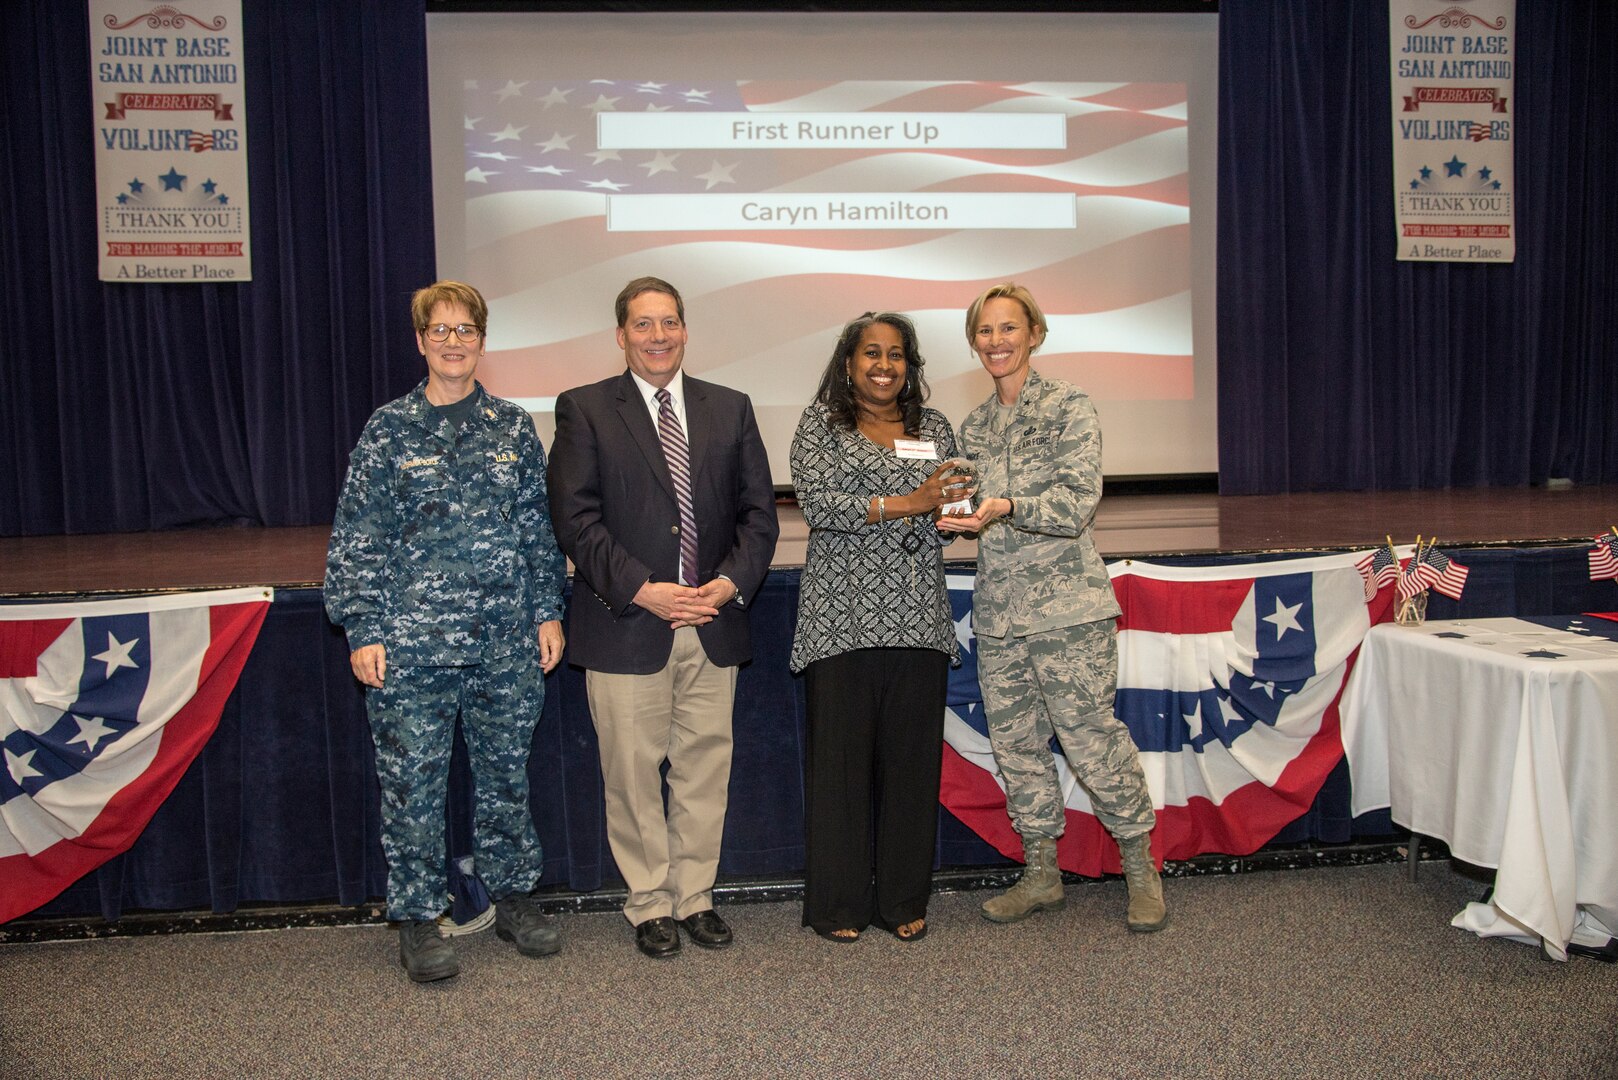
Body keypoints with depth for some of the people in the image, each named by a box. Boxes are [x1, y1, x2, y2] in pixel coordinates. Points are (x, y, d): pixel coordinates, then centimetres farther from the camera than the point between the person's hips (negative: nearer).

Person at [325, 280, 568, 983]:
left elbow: (541, 528, 11)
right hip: (411, 642, -2)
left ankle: (512, 897, 30)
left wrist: (548, 613, 6)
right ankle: (417, 918, 20)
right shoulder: (389, 429, 1)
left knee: (506, 773, 13)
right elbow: (355, 539, 0)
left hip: (506, 642, 2)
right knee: (411, 781, 4)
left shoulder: (514, 428, 7)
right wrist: (362, 630, -5)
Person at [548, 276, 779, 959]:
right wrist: (642, 590, -15)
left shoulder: (730, 409, 11)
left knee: (705, 768, 9)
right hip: (625, 625, -3)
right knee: (633, 775, 6)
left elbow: (758, 510, 8)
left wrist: (731, 582, -8)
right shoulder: (584, 410, 1)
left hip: (714, 624, 3)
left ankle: (695, 897, 25)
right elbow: (575, 517, -7)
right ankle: (649, 906, 21)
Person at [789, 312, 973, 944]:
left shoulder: (933, 428, 17)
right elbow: (818, 504, -9)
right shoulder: (820, 424, 5)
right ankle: (838, 904, 13)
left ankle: (905, 900, 19)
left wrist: (950, 508, -8)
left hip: (918, 621, 4)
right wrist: (905, 503, -16)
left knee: (914, 757, 6)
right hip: (842, 618, -3)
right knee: (840, 757, 0)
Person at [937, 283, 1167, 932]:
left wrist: (1008, 507, -27)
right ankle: (1041, 874, 24)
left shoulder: (1068, 407, -4)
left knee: (1089, 736, -4)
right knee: (1015, 743, 10)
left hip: (1066, 607, -6)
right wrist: (953, 513, 0)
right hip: (998, 610, 6)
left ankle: (1141, 868, 16)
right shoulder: (974, 426, 15)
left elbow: (1077, 503, -14)